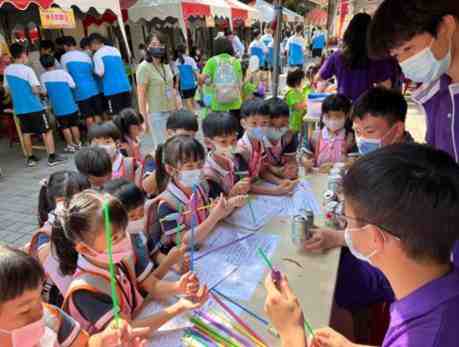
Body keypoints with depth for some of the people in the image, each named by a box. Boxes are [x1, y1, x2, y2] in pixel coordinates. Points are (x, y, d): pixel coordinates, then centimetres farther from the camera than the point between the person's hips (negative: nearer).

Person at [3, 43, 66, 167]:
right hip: (34, 107, -6)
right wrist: (40, 90, 4)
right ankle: (52, 157, -2)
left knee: (26, 133, 13)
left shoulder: (7, 70, 7)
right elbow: (36, 90, -17)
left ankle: (30, 158, 20)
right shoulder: (27, 70, -13)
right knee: (47, 131, 0)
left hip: (19, 108, 6)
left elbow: (7, 89, 15)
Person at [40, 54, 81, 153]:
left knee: (65, 127, 9)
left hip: (58, 107, 0)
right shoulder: (63, 72, -6)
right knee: (74, 124, 13)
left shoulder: (43, 77, -4)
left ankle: (70, 146, 13)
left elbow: (44, 92, 1)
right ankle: (78, 143, 21)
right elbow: (73, 85, -4)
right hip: (70, 105, 1)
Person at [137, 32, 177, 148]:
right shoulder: (144, 67, -10)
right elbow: (141, 95, -11)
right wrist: (144, 118, -13)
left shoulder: (166, 65, 10)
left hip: (170, 111, 6)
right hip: (155, 113, -6)